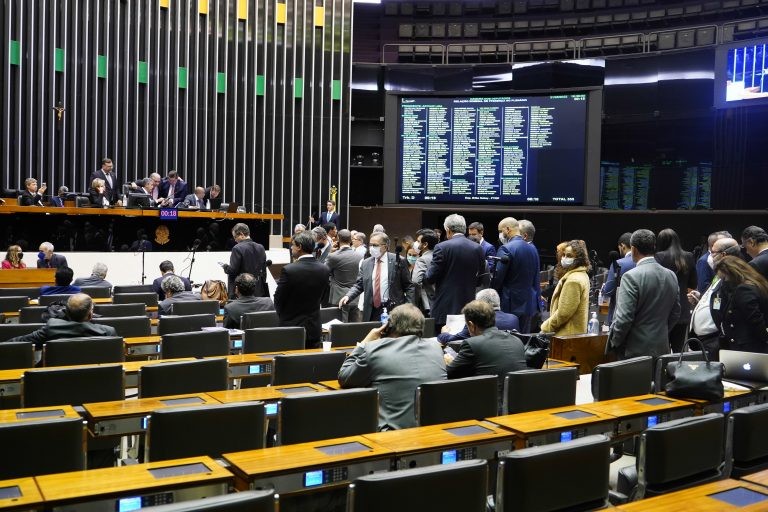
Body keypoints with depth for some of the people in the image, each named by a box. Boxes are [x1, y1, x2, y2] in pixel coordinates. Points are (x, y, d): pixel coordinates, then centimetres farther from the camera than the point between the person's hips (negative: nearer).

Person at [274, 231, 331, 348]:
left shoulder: (289, 270, -17)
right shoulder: (324, 270, -3)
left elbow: (278, 300, -6)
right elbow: (320, 297, 8)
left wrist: (282, 316, 12)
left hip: (292, 327, -4)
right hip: (314, 329, 5)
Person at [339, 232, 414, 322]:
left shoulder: (398, 261, -1)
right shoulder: (366, 263, 9)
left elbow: (408, 286, 1)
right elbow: (359, 285, 10)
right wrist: (348, 296, -8)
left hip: (393, 311, -3)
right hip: (372, 312, 3)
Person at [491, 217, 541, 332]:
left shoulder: (506, 249, -14)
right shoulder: (532, 249, 10)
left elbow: (497, 278, -14)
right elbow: (536, 278, 14)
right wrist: (537, 297, 20)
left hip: (510, 305, -7)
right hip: (528, 304, 7)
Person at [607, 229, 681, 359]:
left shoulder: (631, 277, -16)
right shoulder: (671, 275, 6)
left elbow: (624, 318, -17)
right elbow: (675, 314, 13)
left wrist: (614, 343, -3)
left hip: (636, 350, -7)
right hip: (662, 349, 7)